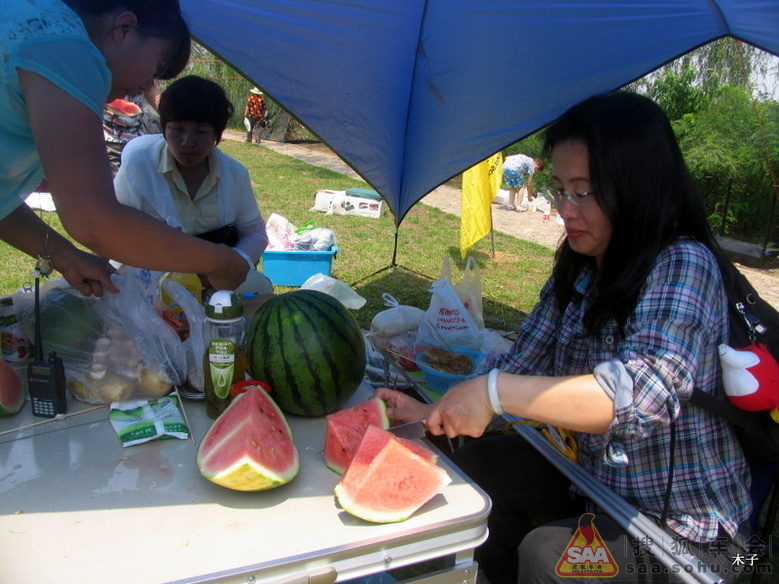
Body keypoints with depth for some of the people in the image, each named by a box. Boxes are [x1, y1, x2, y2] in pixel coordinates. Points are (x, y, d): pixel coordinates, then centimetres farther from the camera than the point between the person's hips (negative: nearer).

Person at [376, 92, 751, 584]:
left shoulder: (684, 266, -22)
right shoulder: (578, 270, 0)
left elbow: (644, 392, -37)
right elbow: (525, 364, 2)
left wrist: (494, 392, -39)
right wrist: (433, 412, -10)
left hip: (687, 530, -7)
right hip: (598, 481, 7)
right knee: (470, 469, 4)